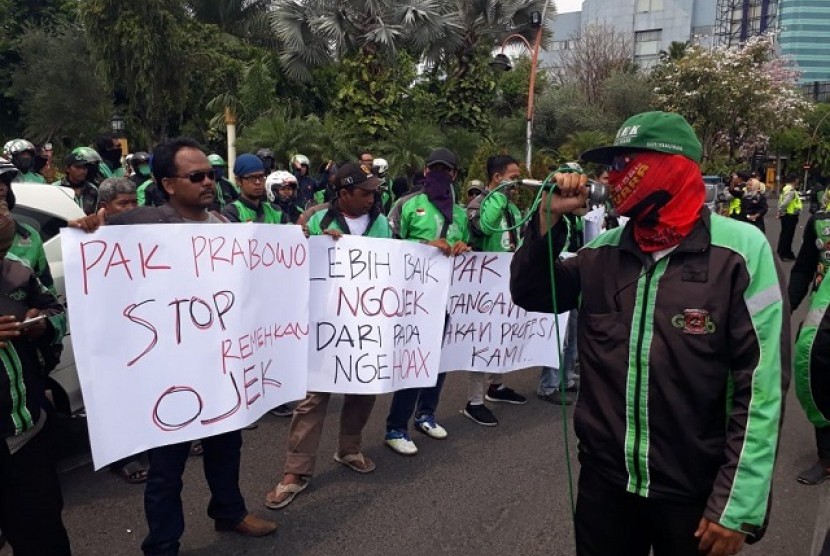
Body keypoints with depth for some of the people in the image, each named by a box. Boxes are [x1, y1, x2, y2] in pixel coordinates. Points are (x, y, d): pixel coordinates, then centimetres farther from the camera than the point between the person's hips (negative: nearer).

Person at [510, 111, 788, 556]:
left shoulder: (741, 249, -12)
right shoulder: (603, 252, 1)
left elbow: (761, 384, -13)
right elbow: (531, 295, 10)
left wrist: (738, 506, -14)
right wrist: (549, 217, -4)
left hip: (694, 492, -3)